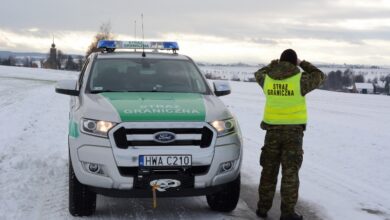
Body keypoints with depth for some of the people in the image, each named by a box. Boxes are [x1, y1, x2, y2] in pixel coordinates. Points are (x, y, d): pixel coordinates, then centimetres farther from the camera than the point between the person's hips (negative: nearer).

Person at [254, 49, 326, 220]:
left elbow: (259, 74, 27)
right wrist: (303, 64, 20)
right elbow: (319, 77, 10)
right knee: (290, 172, 1)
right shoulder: (299, 79, -9)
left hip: (272, 129, 3)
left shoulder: (268, 78, 2)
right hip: (293, 130, -3)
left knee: (269, 170, 12)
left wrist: (273, 64, 37)